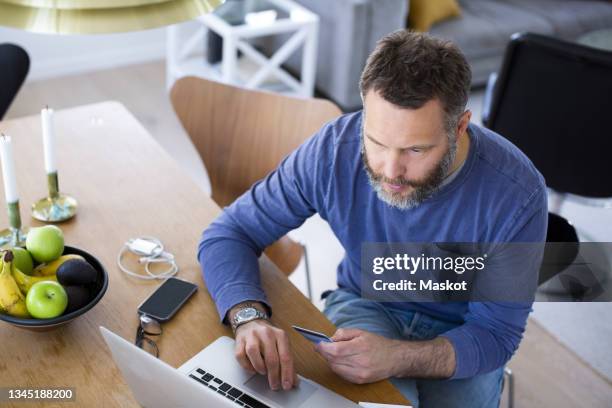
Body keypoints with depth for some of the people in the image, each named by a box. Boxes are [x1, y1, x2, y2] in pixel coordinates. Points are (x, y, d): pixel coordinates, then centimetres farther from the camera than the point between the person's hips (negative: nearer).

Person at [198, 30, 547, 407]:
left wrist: (399, 357, -40)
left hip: (462, 339, 1)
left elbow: (495, 335, -20)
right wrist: (250, 317, -35)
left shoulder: (516, 195, -28)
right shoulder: (333, 149, -24)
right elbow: (227, 234, -14)